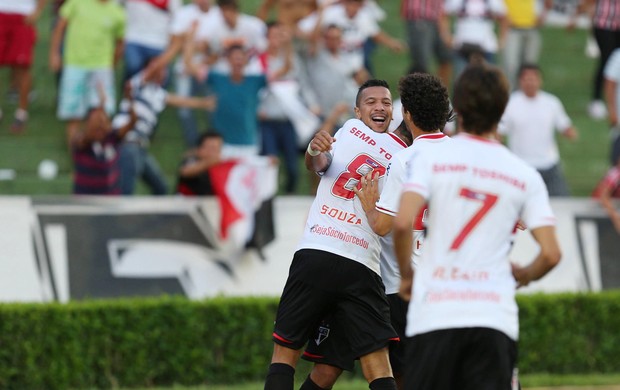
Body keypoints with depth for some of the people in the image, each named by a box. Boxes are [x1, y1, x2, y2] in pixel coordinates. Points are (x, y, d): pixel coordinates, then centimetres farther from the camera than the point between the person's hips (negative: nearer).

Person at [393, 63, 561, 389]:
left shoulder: (430, 158, 2)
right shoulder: (524, 175, 8)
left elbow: (402, 223, -11)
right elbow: (551, 254, 2)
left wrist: (406, 275, 7)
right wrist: (524, 275, 24)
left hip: (435, 314, -1)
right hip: (496, 315, 1)